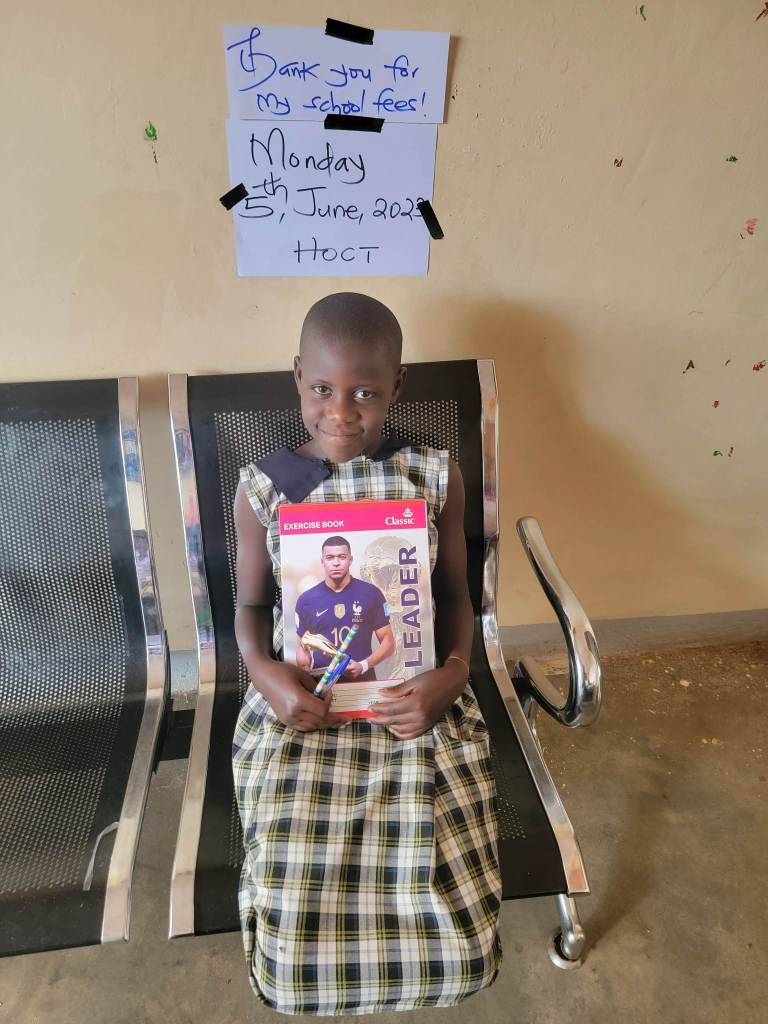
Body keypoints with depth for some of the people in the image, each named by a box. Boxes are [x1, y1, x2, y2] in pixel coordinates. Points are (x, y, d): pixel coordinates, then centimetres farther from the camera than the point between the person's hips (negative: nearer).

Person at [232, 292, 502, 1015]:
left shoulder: (435, 476, -2)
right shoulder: (262, 486, -2)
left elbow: (453, 594, 5)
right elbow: (251, 603, 7)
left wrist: (454, 671, -14)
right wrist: (264, 671, -14)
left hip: (414, 696, 1)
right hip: (301, 699, 1)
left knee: (447, 925, -10)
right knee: (296, 916, -10)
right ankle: (301, 984, 28)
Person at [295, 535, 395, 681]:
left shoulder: (371, 593, 1)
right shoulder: (306, 600, 5)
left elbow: (388, 641, 5)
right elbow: (302, 646, 14)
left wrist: (363, 666, -9)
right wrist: (304, 663, -7)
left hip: (362, 679, -1)